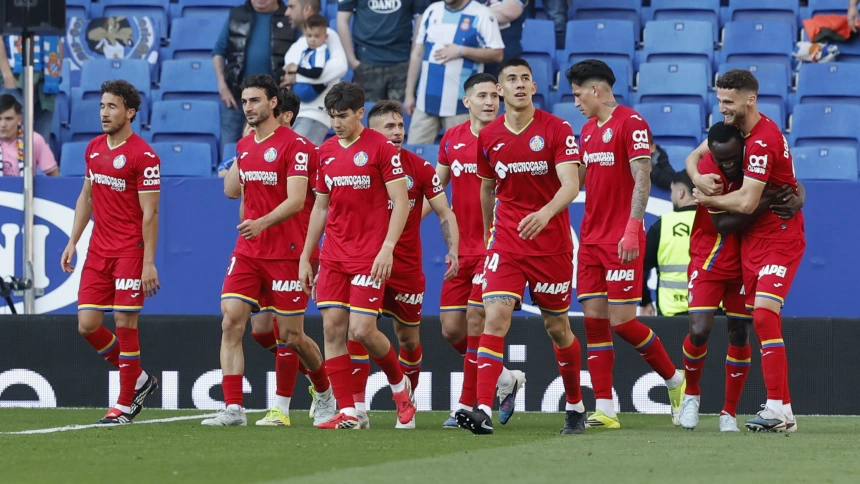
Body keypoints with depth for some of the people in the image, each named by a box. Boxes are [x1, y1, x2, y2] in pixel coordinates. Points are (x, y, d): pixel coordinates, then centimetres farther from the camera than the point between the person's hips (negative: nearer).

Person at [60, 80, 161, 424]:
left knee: (124, 324, -6)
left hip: (130, 251, -7)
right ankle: (139, 380, 21)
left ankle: (125, 405, 4)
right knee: (87, 324, 2)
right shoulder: (94, 148, 10)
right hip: (98, 250, 7)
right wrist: (73, 241, 15)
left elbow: (150, 213, -13)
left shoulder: (143, 156, -12)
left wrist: (149, 262, -17)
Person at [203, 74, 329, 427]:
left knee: (291, 336, 2)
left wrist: (262, 223, -34)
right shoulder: (244, 147, 12)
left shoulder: (295, 146, -11)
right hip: (247, 252, 6)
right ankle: (233, 408, -13)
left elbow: (296, 200, -20)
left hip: (286, 254, -6)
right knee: (231, 323, -11)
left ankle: (327, 392, 29)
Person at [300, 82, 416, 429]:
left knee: (362, 330, -12)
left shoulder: (381, 147, -7)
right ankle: (347, 412, 0)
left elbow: (401, 202, -9)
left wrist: (387, 248, -19)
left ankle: (400, 384, 16)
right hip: (333, 255, 6)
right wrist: (305, 256, 16)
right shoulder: (326, 152, 11)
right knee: (332, 328, -3)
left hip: (369, 255, -6)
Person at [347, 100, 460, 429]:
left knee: (408, 339, 9)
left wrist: (453, 250, -12)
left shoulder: (419, 168, -2)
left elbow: (445, 214, 2)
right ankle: (357, 407, -16)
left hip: (407, 265, 1)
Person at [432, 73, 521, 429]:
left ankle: (466, 406, -1)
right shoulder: (452, 139, 9)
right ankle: (505, 379, 25)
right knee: (451, 329, 4)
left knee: (475, 319, -10)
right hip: (461, 248, 6)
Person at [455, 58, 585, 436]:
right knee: (496, 316, -16)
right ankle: (483, 410, -24)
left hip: (551, 244, -2)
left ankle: (575, 406, 28)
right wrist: (488, 232, 24)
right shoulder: (489, 136, 3)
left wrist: (546, 213, -37)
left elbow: (570, 184, -19)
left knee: (557, 327, 8)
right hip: (506, 244, 2)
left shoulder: (557, 129, -8)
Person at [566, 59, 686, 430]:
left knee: (621, 320, -8)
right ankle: (604, 410, 1)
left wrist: (632, 229, -23)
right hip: (591, 238, 8)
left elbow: (642, 180, -16)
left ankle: (675, 380, 12)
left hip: (621, 242, -8)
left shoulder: (630, 123, -9)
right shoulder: (588, 129, 16)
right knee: (594, 319, 1)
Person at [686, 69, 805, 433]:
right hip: (752, 239, 9)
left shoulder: (763, 141, -21)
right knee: (761, 321, 4)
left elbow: (747, 202, -24)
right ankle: (779, 408, 5)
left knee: (764, 315, -20)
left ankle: (779, 410, -23)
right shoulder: (735, 131, 9)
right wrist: (699, 178, -5)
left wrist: (708, 200, -7)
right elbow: (694, 157, 19)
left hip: (779, 239, -9)